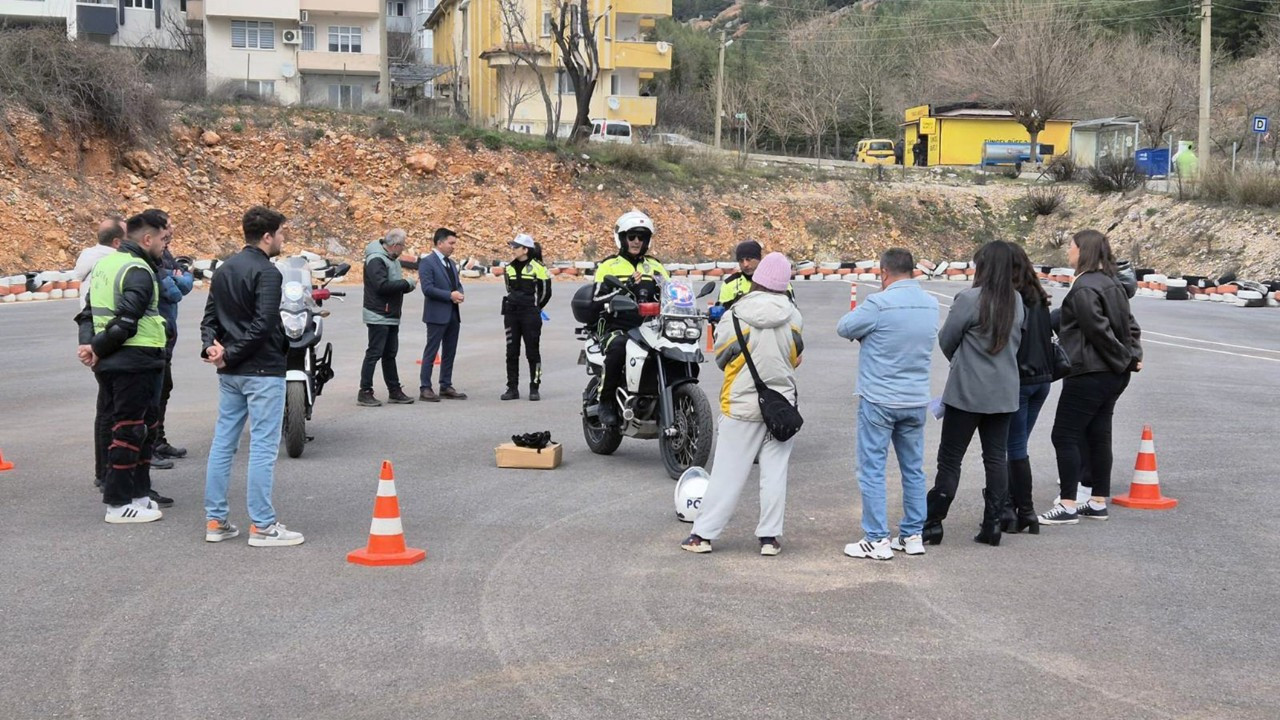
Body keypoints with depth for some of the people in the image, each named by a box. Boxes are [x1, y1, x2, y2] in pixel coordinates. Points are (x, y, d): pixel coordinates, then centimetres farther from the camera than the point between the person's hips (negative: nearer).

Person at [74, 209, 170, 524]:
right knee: (129, 430, -2)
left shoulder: (104, 264, 15)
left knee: (144, 427, 17)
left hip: (110, 364, 9)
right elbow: (126, 321, -23)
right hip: (134, 361, -9)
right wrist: (98, 349, -12)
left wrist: (88, 344, 1)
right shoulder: (138, 272, -14)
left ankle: (138, 494, 23)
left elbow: (88, 311, 14)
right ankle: (119, 504, 3)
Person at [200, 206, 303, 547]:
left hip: (230, 374, 9)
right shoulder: (267, 273, -13)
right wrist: (230, 355, -13)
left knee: (222, 443, 11)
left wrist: (213, 347, -3)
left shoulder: (224, 270, 13)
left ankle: (215, 521, 15)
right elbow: (262, 325, -21)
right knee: (263, 447, -4)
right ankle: (262, 526, -1)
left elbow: (210, 317, 12)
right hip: (263, 372, -8)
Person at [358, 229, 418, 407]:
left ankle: (394, 392, 19)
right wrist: (407, 283, -18)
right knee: (374, 354, -8)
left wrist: (408, 285, 1)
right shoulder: (376, 259, -15)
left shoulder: (392, 259, 16)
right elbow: (382, 286, -26)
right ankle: (365, 393, -4)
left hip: (392, 316, 10)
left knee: (390, 354, 14)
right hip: (379, 316, -10)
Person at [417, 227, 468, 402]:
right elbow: (427, 288, -18)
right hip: (437, 314, -8)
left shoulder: (451, 263, 17)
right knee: (431, 352, -4)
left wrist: (459, 294, -3)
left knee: (450, 353, 11)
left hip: (453, 314, 8)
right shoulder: (426, 262, -10)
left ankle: (446, 386, 19)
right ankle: (425, 389, -1)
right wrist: (450, 295, -19)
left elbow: (458, 283, 20)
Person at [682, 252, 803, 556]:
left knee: (727, 473, 3)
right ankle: (769, 537, 10)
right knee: (775, 472, 8)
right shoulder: (793, 318, -3)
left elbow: (721, 357, -1)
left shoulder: (736, 316, -14)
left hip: (743, 405, -2)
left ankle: (703, 534, 7)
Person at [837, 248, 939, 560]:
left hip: (879, 400, -6)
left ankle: (877, 540, 2)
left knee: (872, 470, 1)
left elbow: (844, 328, -6)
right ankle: (913, 535, 20)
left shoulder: (880, 304, -17)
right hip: (917, 401, 6)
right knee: (913, 469, 14)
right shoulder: (931, 304, 4)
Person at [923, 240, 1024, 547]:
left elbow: (946, 341, -6)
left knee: (950, 459, 2)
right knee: (997, 457, 11)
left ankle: (932, 524, 6)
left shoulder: (969, 299, -16)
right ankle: (992, 524, 12)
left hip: (967, 392, -5)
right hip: (1004, 392, 5)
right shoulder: (1016, 301, 3)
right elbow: (1015, 342, 13)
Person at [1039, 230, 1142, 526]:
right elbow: (1130, 324, 15)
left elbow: (1099, 330, -20)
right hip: (1113, 374, 10)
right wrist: (1132, 356, 5)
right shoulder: (1111, 284, 14)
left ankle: (1068, 506, -5)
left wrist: (1125, 358, -9)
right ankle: (1098, 502, 18)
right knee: (1098, 435, 13)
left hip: (1088, 374, -10)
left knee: (1065, 435, -5)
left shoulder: (1083, 288, -17)